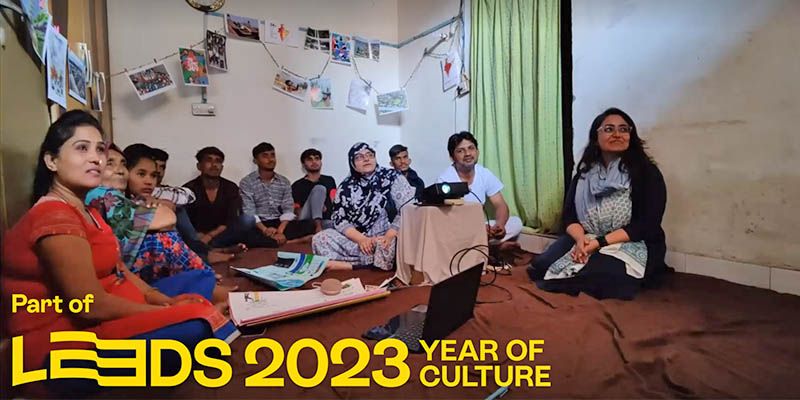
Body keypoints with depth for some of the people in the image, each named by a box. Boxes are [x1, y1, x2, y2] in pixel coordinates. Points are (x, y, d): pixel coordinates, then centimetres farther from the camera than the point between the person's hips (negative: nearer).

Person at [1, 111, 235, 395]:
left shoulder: (84, 210, 13)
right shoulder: (55, 217, -20)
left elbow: (118, 270, 11)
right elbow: (92, 305, -23)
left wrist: (165, 301, -3)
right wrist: (167, 312, -13)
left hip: (95, 320, 11)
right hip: (63, 344, -10)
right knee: (200, 321, -27)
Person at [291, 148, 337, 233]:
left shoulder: (329, 180, 20)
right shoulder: (297, 185, 14)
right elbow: (296, 209, 5)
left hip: (325, 221, 0)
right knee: (319, 189, -23)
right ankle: (317, 225, -33)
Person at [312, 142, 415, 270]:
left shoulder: (392, 177, -2)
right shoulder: (346, 186, 6)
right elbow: (339, 219, 0)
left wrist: (389, 236, -24)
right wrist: (361, 239, -17)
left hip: (386, 239, -3)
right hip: (356, 239, 4)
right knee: (320, 239, -15)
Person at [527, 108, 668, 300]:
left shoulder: (647, 173, -5)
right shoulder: (584, 172, 8)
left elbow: (646, 225, -12)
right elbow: (570, 216, 3)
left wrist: (599, 243, -22)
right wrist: (581, 239, -20)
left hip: (632, 245, -3)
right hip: (586, 241, 4)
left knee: (597, 274, -34)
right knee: (544, 264, -21)